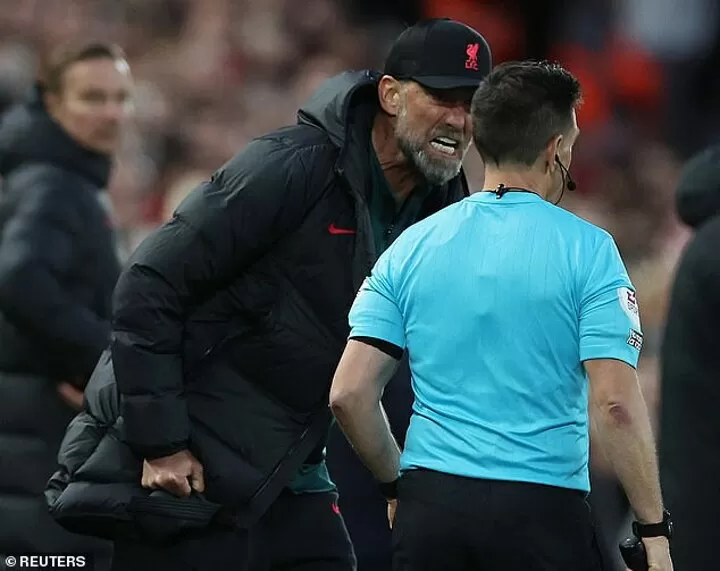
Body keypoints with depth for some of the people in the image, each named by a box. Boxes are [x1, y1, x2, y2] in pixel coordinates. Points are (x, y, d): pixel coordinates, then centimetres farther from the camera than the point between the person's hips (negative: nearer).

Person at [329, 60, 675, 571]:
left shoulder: (409, 247, 6)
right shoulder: (586, 249, -5)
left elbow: (349, 394, 2)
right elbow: (616, 403, -12)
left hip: (429, 507, 4)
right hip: (543, 510, -4)